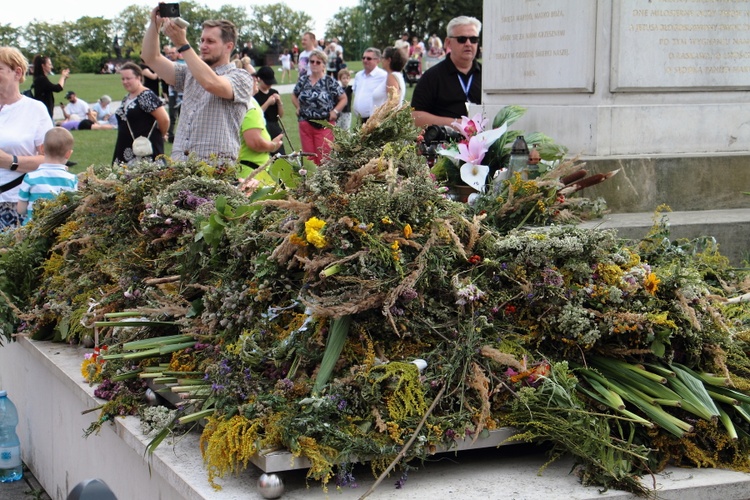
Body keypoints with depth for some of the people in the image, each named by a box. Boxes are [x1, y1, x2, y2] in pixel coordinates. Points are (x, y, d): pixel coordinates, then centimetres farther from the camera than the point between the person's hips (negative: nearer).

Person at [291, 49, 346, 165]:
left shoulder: (330, 82, -3)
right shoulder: (303, 81, 9)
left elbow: (343, 98, 3)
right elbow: (294, 95, 25)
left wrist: (335, 111, -7)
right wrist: (298, 107, 11)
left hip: (324, 125, -4)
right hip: (305, 124, 4)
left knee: (323, 157, -5)